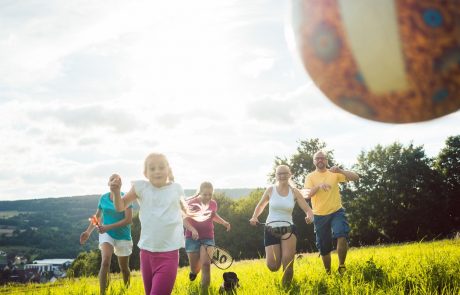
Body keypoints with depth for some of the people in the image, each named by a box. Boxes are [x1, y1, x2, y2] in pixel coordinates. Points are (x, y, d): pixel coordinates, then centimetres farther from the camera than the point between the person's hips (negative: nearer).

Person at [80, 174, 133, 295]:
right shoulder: (103, 198, 0)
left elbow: (128, 220, -19)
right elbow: (97, 216, 12)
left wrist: (108, 227, -25)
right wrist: (88, 231, -1)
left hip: (123, 235, -1)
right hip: (106, 234, 1)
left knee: (124, 268, 12)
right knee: (105, 262, -24)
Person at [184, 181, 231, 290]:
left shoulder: (213, 204, -1)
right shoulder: (191, 203, -14)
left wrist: (224, 222, 4)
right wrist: (192, 229, -32)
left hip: (208, 238, 2)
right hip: (192, 237, -2)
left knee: (206, 264, -17)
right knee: (195, 268, 4)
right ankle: (194, 271, 42)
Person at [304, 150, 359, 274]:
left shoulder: (334, 173, 2)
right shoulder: (310, 177, 1)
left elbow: (355, 177, -7)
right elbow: (308, 194, -14)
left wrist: (340, 170, -22)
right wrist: (319, 186, -33)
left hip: (337, 212, -1)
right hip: (319, 215, 1)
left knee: (342, 236, -25)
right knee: (324, 247, 9)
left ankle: (341, 266, -7)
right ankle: (328, 272, 29)